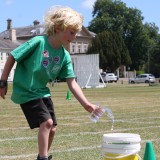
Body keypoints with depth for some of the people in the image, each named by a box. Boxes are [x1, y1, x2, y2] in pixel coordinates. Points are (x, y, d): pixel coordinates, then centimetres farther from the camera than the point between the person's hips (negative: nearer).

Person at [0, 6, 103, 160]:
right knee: (46, 122, -19)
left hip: (42, 92, 7)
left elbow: (72, 83, -4)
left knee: (51, 128, 9)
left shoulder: (65, 56, -5)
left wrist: (86, 104, -12)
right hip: (25, 92, -7)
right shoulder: (38, 42, -22)